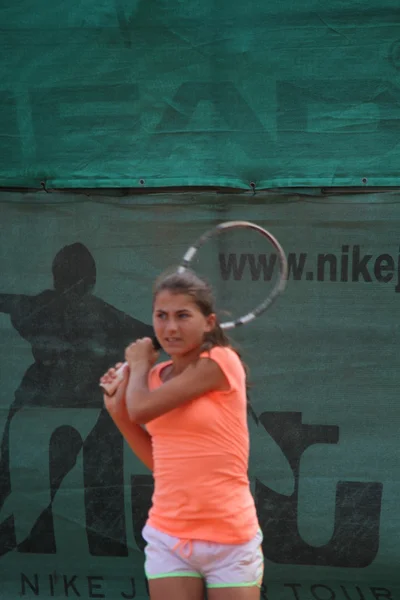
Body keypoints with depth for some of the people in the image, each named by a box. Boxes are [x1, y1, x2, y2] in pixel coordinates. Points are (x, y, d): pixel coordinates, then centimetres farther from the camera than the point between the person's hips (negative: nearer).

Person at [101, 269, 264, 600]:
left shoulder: (220, 361, -12)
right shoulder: (157, 376, 7)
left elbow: (142, 408, -16)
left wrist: (138, 364, 3)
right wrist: (117, 409, 6)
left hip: (230, 539, -5)